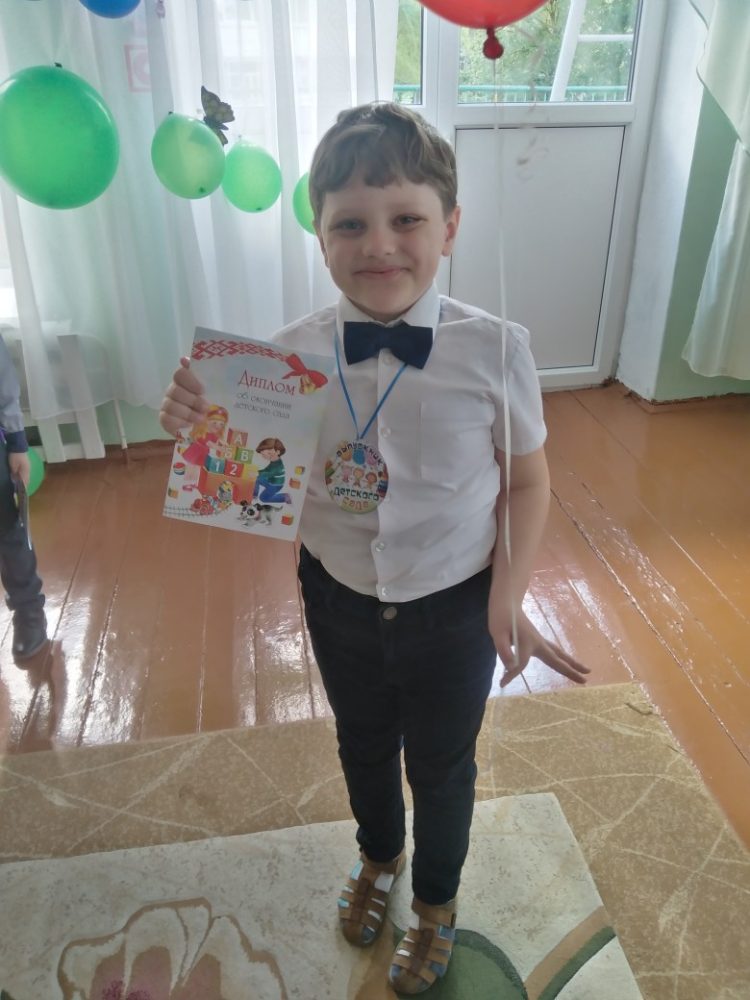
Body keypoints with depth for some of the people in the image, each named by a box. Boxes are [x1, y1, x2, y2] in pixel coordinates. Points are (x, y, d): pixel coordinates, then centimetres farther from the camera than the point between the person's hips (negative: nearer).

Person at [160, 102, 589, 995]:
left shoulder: (496, 349, -22)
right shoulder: (289, 355, -17)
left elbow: (527, 482, -8)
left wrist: (508, 597, -14)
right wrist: (199, 428, -27)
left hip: (454, 611, -2)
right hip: (340, 601, 2)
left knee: (441, 766, 23)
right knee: (362, 744, 28)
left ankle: (437, 902, 58)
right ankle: (378, 855, 65)